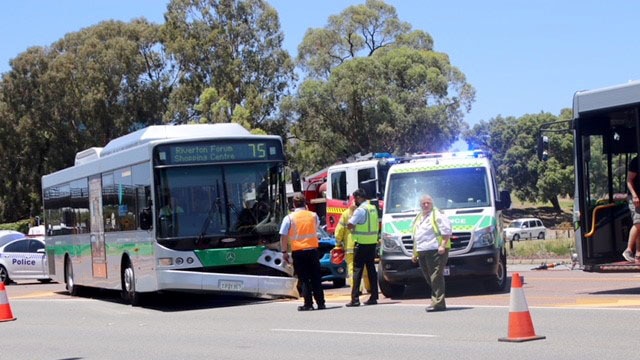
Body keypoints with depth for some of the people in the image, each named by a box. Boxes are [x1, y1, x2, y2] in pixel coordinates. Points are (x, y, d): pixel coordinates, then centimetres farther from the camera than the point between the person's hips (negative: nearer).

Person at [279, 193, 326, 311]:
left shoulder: (289, 218, -5)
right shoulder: (313, 215, 3)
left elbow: (283, 236, -7)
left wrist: (284, 252, 2)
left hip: (298, 251, -2)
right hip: (313, 249, 2)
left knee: (304, 279, 3)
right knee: (316, 278, 9)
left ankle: (308, 304, 0)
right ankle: (321, 303, 10)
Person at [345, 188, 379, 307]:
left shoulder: (360, 210, -14)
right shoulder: (373, 208, 11)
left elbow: (349, 225, -19)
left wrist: (352, 227, 1)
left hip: (361, 243, -8)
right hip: (372, 242, 8)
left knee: (357, 270, -5)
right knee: (371, 269, 12)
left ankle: (355, 298, -8)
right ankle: (374, 296, 12)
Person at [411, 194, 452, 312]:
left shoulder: (437, 215, -2)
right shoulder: (418, 218, 23)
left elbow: (447, 231, -10)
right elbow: (415, 237, 28)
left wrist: (443, 245, -20)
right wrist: (415, 253, 23)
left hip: (436, 250, -8)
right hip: (422, 252, 8)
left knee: (436, 277, -13)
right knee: (429, 278, 10)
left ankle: (438, 303, -16)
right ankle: (436, 300, 19)